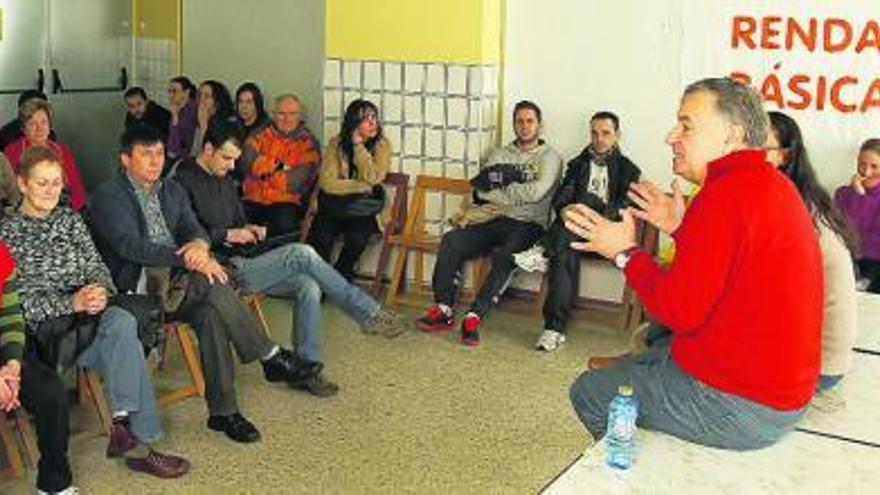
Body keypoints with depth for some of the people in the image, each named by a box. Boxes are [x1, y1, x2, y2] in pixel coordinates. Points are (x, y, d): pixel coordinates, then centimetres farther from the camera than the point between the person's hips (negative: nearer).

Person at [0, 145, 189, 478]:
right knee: (126, 340, -30)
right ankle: (139, 439, -25)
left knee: (122, 325, -31)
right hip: (48, 327, -5)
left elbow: (97, 266, 12)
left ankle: (123, 424, -26)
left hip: (91, 312, 5)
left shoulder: (70, 219, 18)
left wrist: (100, 291, -12)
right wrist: (72, 303, -21)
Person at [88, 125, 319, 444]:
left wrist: (199, 245, -17)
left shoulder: (172, 191, 21)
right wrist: (187, 260, -26)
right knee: (212, 285, -32)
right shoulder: (108, 197, -1)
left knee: (211, 314, -28)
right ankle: (271, 358, -25)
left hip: (178, 279, 6)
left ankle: (223, 412, -23)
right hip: (139, 286, -6)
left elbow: (195, 230, 10)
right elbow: (131, 247, -16)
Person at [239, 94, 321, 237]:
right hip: (253, 200, 2)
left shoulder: (308, 143, 4)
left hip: (287, 203, -2)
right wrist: (279, 166, -9)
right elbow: (247, 162, -3)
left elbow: (299, 180, -8)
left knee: (284, 222, -32)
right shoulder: (261, 135, 13)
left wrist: (264, 172, -3)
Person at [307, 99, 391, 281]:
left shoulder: (382, 145, -3)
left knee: (357, 238, -31)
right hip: (334, 203, 0)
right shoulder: (336, 143, -3)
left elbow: (373, 178, -18)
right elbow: (327, 182, -12)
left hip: (363, 207, 0)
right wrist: (362, 186, -15)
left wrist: (359, 146, -16)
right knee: (320, 237, -28)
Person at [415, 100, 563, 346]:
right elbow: (480, 190, 6)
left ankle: (474, 317, -35)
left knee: (505, 255, -36)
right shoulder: (499, 155, 20)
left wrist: (496, 194, -5)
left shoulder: (549, 156, 5)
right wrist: (516, 193, -8)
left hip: (528, 225, -4)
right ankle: (443, 310, -21)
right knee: (451, 240, -20)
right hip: (495, 222, 4)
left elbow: (536, 192, -13)